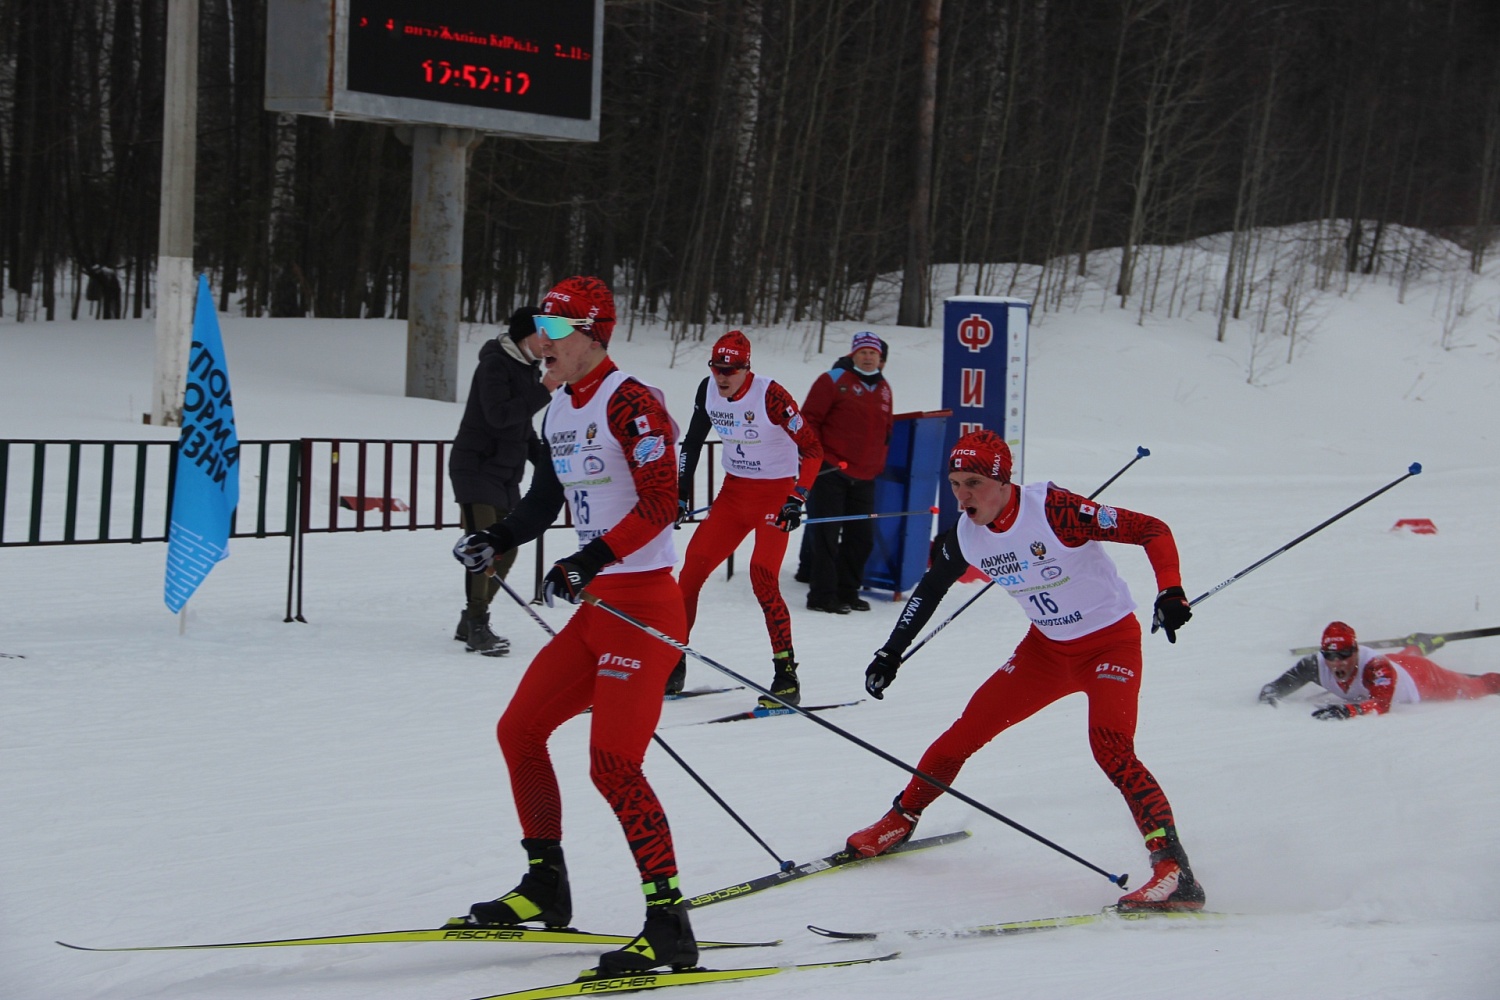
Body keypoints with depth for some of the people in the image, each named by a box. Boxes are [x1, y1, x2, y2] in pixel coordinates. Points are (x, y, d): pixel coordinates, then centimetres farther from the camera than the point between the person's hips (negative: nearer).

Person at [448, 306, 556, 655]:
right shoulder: (495, 364, -14)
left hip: (506, 473, 9)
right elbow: (499, 414, -26)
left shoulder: (526, 367, 14)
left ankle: (470, 622, 18)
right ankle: (477, 626, -12)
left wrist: (544, 458, 15)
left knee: (505, 551, 9)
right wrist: (544, 391, -25)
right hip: (477, 467, -9)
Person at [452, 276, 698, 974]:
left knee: (613, 763, -16)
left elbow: (660, 505, -20)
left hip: (644, 603, -10)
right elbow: (545, 499, 23)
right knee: (519, 731, 13)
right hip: (597, 607, 10)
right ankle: (546, 889, 26)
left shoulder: (630, 404, -14)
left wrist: (591, 561, -27)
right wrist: (497, 540, 7)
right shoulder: (559, 413, 13)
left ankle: (669, 924, -13)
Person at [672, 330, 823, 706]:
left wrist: (797, 499, -26)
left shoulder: (770, 395, -21)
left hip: (775, 492, -6)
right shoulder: (708, 390, -3)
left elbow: (812, 447, -19)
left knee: (762, 577, -18)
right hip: (735, 490, 6)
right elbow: (692, 443, 11)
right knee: (693, 566, -1)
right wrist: (680, 494, 8)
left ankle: (787, 677, -12)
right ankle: (672, 665, 9)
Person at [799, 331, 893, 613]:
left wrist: (879, 465, 20)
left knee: (862, 537, 9)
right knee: (827, 534, -6)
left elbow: (886, 430, 25)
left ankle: (847, 592, 20)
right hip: (830, 473, -6)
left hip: (864, 478, 6)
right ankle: (822, 595, -3)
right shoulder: (834, 380, -5)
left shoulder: (883, 388, 15)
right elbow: (809, 419, -5)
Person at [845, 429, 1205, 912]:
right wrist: (891, 654, 15)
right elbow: (929, 591, 13)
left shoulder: (1052, 509, -27)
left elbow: (1152, 530, -23)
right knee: (969, 729, 5)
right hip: (1047, 648, 6)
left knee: (1111, 750, -26)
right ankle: (900, 820, 28)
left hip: (1111, 641, -6)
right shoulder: (965, 536, -8)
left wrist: (1171, 592, -37)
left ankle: (1174, 871, -28)